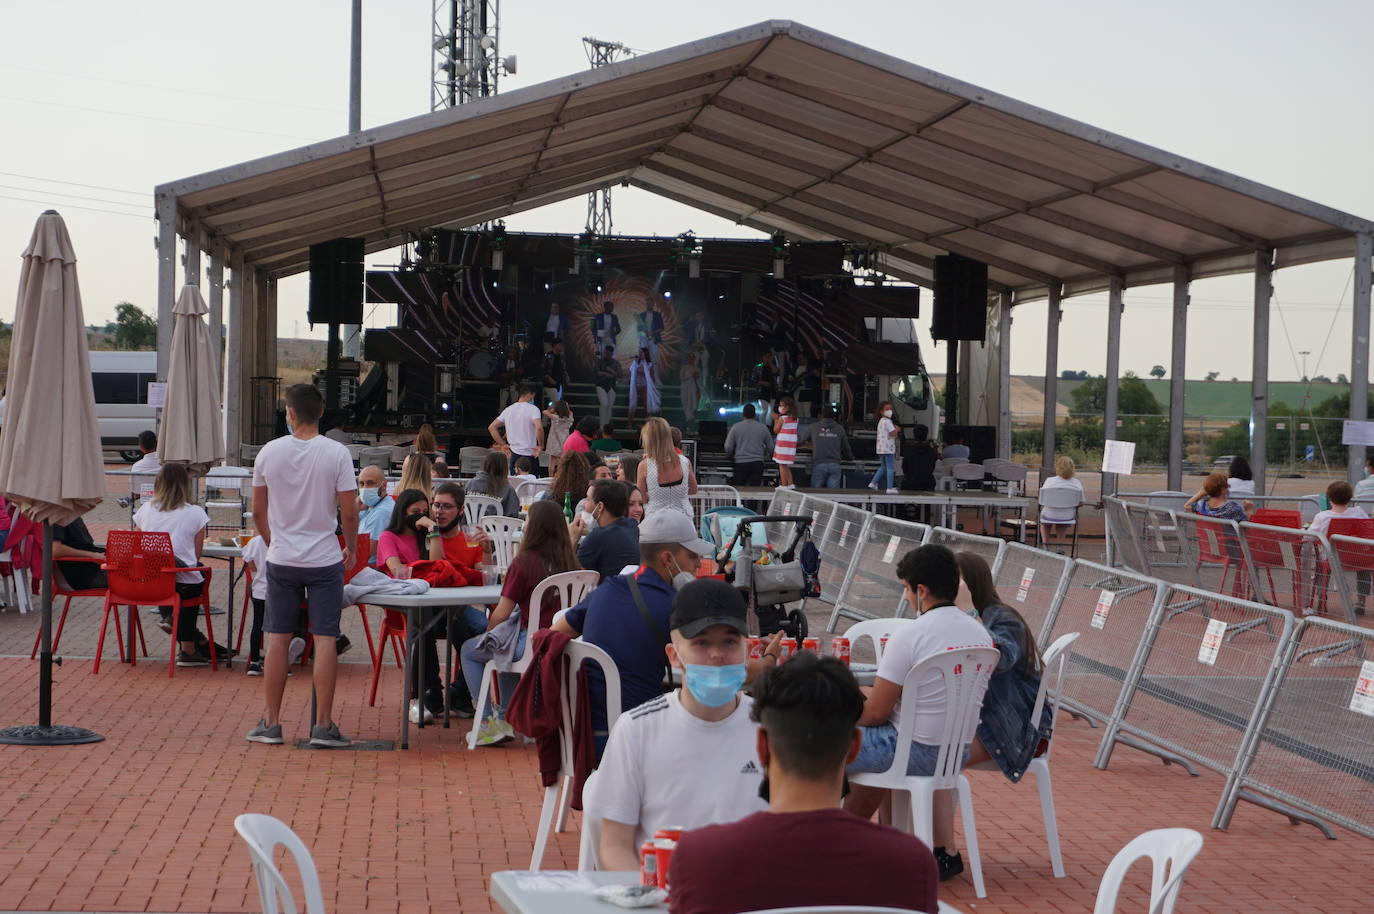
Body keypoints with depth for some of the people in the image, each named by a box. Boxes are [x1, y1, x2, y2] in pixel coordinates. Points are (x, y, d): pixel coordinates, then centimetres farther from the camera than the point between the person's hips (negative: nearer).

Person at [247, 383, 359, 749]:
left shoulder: (269, 453, -2)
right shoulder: (337, 454, -9)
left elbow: (258, 512, 6)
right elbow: (349, 513, -8)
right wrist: (351, 549, 10)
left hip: (281, 561, 2)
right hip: (324, 560, -2)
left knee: (278, 639, 8)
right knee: (325, 639, 1)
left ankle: (271, 723, 12)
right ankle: (323, 726, 0)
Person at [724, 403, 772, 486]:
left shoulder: (736, 427, 0)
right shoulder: (763, 427, 4)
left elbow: (728, 447, -1)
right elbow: (770, 447, 8)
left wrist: (729, 456, 19)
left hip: (740, 463, -1)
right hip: (757, 463, 1)